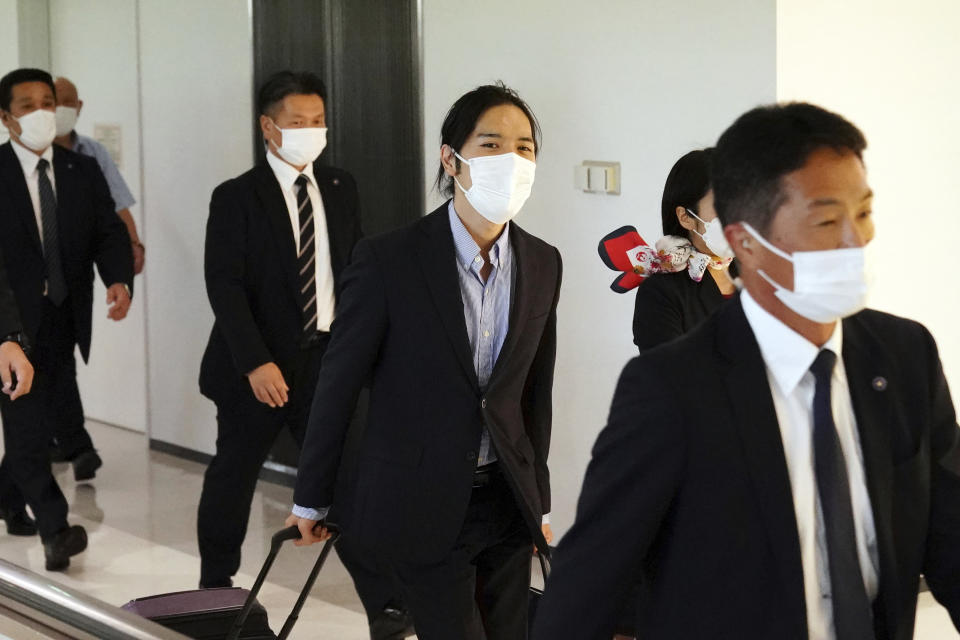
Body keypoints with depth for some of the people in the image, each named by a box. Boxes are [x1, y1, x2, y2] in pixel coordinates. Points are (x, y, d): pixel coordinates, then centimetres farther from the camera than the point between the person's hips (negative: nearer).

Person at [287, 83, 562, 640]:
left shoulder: (542, 264, 2)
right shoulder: (389, 260, -13)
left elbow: (536, 393, 11)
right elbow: (338, 385, -6)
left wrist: (538, 503, 15)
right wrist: (312, 499, 0)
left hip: (506, 501, 5)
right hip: (423, 505, -5)